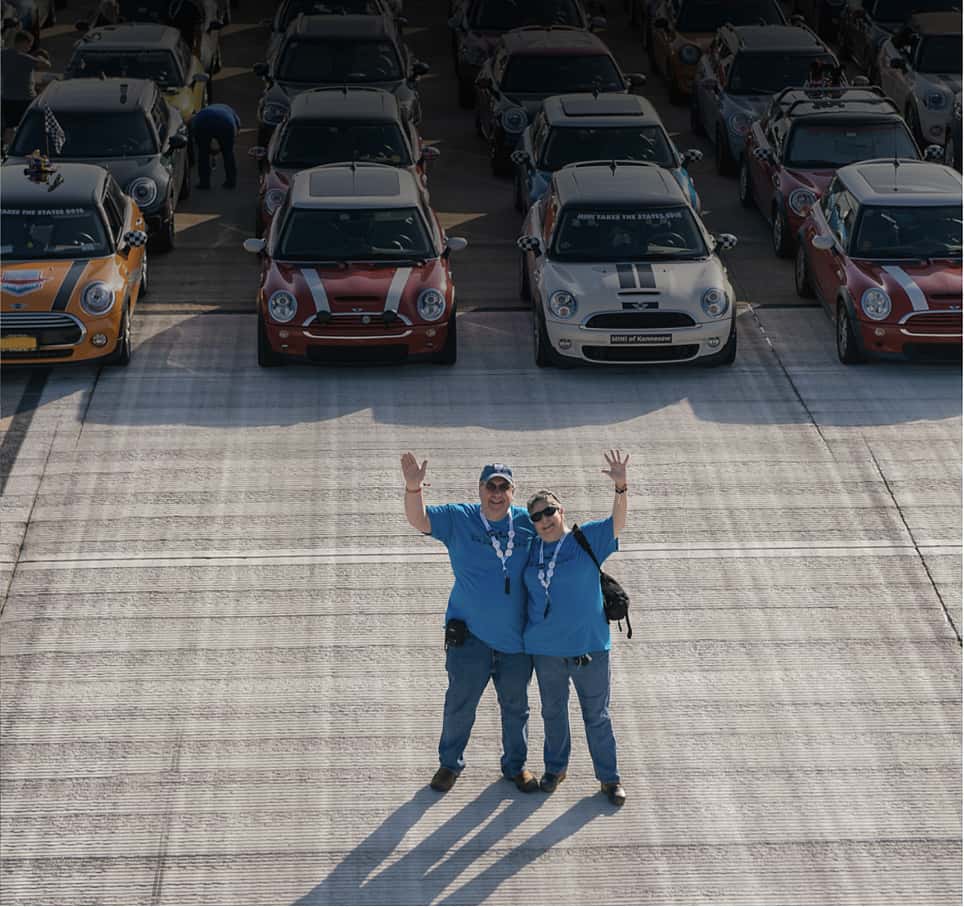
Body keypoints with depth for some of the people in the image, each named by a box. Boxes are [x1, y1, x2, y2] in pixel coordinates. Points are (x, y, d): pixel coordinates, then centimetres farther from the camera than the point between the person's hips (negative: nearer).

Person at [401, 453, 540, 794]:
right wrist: (413, 487, -32)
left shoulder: (527, 523, 0)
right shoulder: (458, 520, -4)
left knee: (516, 705, 15)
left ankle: (516, 765, 32)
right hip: (469, 635, -2)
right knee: (460, 703, 6)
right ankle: (450, 764, 25)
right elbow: (418, 519, -16)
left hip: (515, 637, 2)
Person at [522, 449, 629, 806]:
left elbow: (618, 522, -20)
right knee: (553, 713, 16)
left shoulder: (587, 539, -5)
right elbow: (523, 595, 15)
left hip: (588, 646, -3)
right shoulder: (531, 550, 3)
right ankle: (555, 767, 34)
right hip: (546, 649, 3)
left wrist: (621, 486, -34)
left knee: (597, 715, 5)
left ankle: (609, 777, 16)